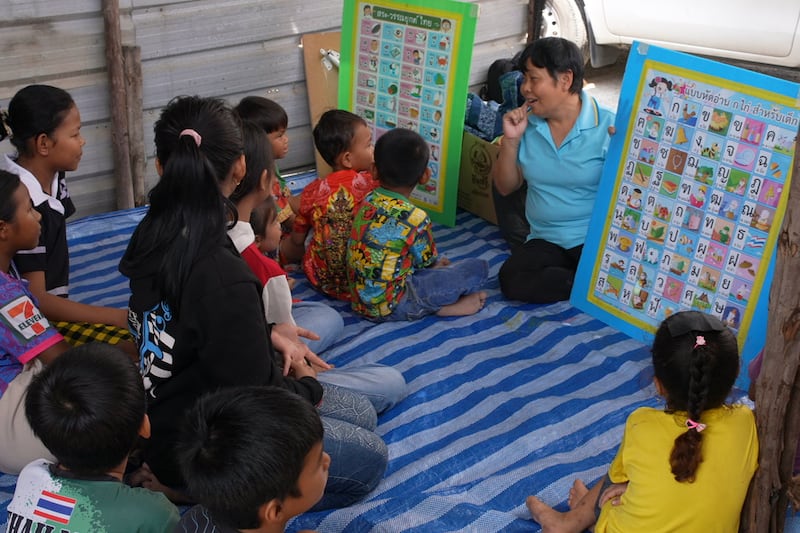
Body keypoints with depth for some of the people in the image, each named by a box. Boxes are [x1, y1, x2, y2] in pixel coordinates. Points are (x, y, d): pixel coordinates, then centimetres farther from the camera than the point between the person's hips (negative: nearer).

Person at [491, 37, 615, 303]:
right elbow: (505, 188, 9)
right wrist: (510, 140, -5)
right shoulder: (526, 124, 4)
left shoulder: (607, 126, -10)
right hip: (545, 239, 5)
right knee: (512, 280, -24)